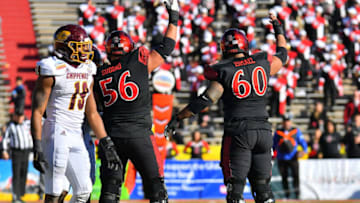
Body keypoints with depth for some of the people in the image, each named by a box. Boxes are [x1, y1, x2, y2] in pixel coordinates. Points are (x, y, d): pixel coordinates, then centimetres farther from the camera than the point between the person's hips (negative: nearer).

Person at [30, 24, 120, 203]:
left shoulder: (87, 71, 13)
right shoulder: (53, 71, -8)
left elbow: (92, 114, 19)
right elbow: (37, 112, -10)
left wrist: (106, 144, 15)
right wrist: (37, 148, -17)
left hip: (76, 138, 8)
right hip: (56, 133, -8)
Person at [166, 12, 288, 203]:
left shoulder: (224, 72, -4)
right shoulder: (263, 63, 7)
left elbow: (205, 100, -10)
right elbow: (282, 54, 28)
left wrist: (177, 118, -4)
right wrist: (278, 30, 45)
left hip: (238, 132, -4)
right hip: (263, 130, 4)